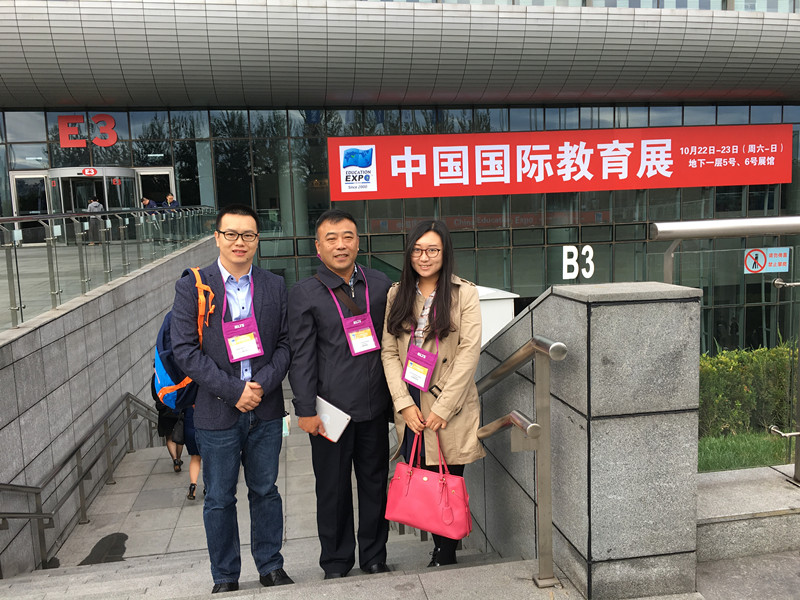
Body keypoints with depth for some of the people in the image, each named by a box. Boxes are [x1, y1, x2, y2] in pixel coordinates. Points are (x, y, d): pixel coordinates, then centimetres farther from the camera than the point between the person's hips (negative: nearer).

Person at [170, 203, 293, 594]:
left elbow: (285, 343, 3)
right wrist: (233, 391, -15)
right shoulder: (192, 288, -4)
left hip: (265, 411, 2)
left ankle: (271, 567, 31)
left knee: (265, 491, 14)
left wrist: (263, 385, -12)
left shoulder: (275, 286, 4)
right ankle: (225, 577, 28)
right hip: (217, 413, -2)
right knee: (219, 499, 10)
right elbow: (184, 350, -10)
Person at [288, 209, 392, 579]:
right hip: (330, 409, -3)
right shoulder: (304, 294, -4)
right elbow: (301, 357, -6)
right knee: (333, 488, 10)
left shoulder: (380, 285, 5)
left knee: (375, 483, 14)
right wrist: (306, 409, -8)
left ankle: (375, 558, 33)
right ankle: (336, 563, 30)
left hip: (374, 406, 3)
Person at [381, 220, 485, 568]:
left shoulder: (464, 294, -2)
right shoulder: (397, 295, 8)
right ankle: (441, 549, 27)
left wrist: (443, 408, -13)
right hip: (411, 410, 3)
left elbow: (469, 353, -8)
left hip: (450, 409, -3)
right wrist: (405, 404, -6)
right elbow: (388, 352, 4)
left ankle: (444, 557, 20)